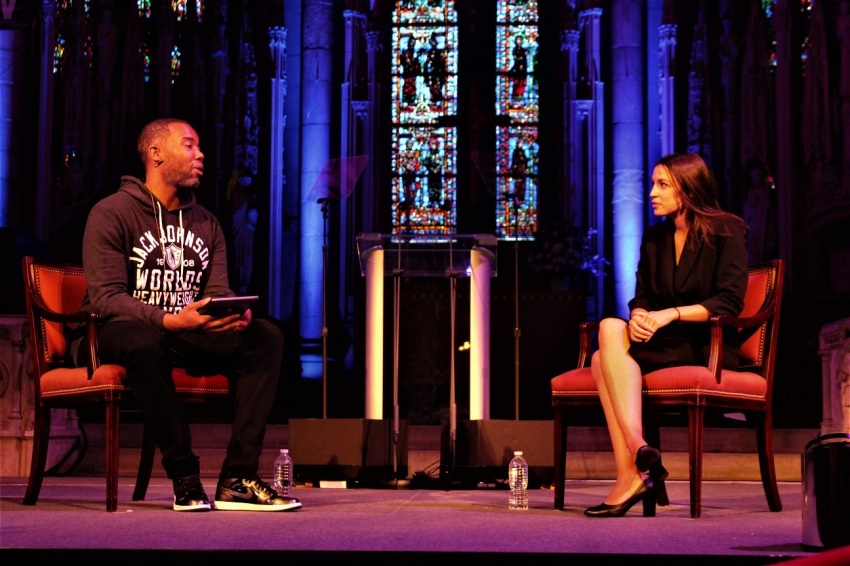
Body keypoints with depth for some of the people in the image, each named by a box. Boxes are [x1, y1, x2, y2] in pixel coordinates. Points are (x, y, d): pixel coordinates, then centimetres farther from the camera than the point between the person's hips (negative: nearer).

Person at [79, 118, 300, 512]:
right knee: (144, 343, -42)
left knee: (266, 338, -17)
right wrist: (168, 319, -32)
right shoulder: (111, 213, -6)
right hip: (118, 332, -6)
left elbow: (217, 292, 8)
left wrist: (233, 314, -19)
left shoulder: (206, 223, 14)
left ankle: (237, 479, -23)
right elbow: (105, 298, -15)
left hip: (187, 332, 6)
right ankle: (185, 477, -30)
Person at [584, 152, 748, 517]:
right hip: (661, 344, 6)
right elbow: (641, 297, 15)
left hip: (707, 348, -6)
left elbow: (730, 302, -9)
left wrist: (671, 314, -20)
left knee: (610, 329, -29)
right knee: (603, 359, -26)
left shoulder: (726, 231, 0)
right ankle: (638, 457, -39)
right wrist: (638, 317, -10)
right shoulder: (654, 238, 19)